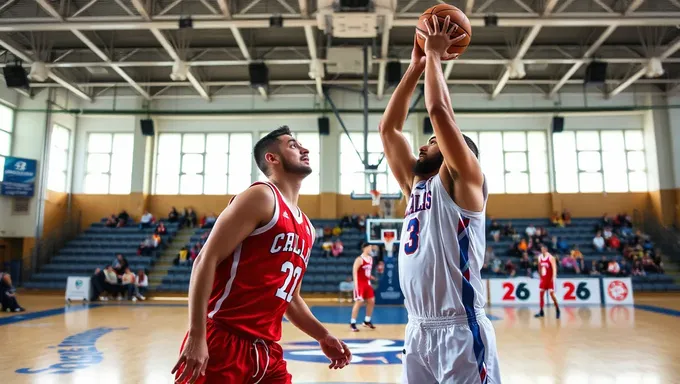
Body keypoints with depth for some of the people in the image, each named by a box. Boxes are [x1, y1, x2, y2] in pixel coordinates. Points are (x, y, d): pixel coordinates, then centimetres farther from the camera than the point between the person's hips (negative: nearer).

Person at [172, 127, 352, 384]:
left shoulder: (306, 228, 15)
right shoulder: (261, 197, -9)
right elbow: (206, 260, -15)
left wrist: (323, 336, 16)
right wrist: (197, 336, -20)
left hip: (266, 350, 8)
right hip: (222, 343, -8)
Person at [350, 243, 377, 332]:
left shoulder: (371, 258, 10)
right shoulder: (359, 259, -14)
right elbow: (354, 271, -19)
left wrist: (371, 277, 10)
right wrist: (356, 283, -26)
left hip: (367, 283, 8)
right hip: (360, 283, -8)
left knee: (371, 301, 9)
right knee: (358, 302, -9)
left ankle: (367, 321, 24)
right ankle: (352, 323, -1)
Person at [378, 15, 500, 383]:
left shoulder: (463, 181, -3)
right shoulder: (416, 186, 15)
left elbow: (438, 110, -14)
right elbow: (388, 128, 14)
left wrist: (434, 55, -1)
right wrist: (415, 67, 13)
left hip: (460, 330, -7)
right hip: (418, 329, 7)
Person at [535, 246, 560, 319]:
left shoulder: (551, 257, -11)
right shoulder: (539, 257, 7)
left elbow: (554, 268, -16)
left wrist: (554, 277, -26)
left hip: (550, 279, -6)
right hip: (543, 279, 6)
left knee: (552, 294, -7)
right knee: (541, 294, 3)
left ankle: (557, 310, 10)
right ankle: (541, 312, 9)